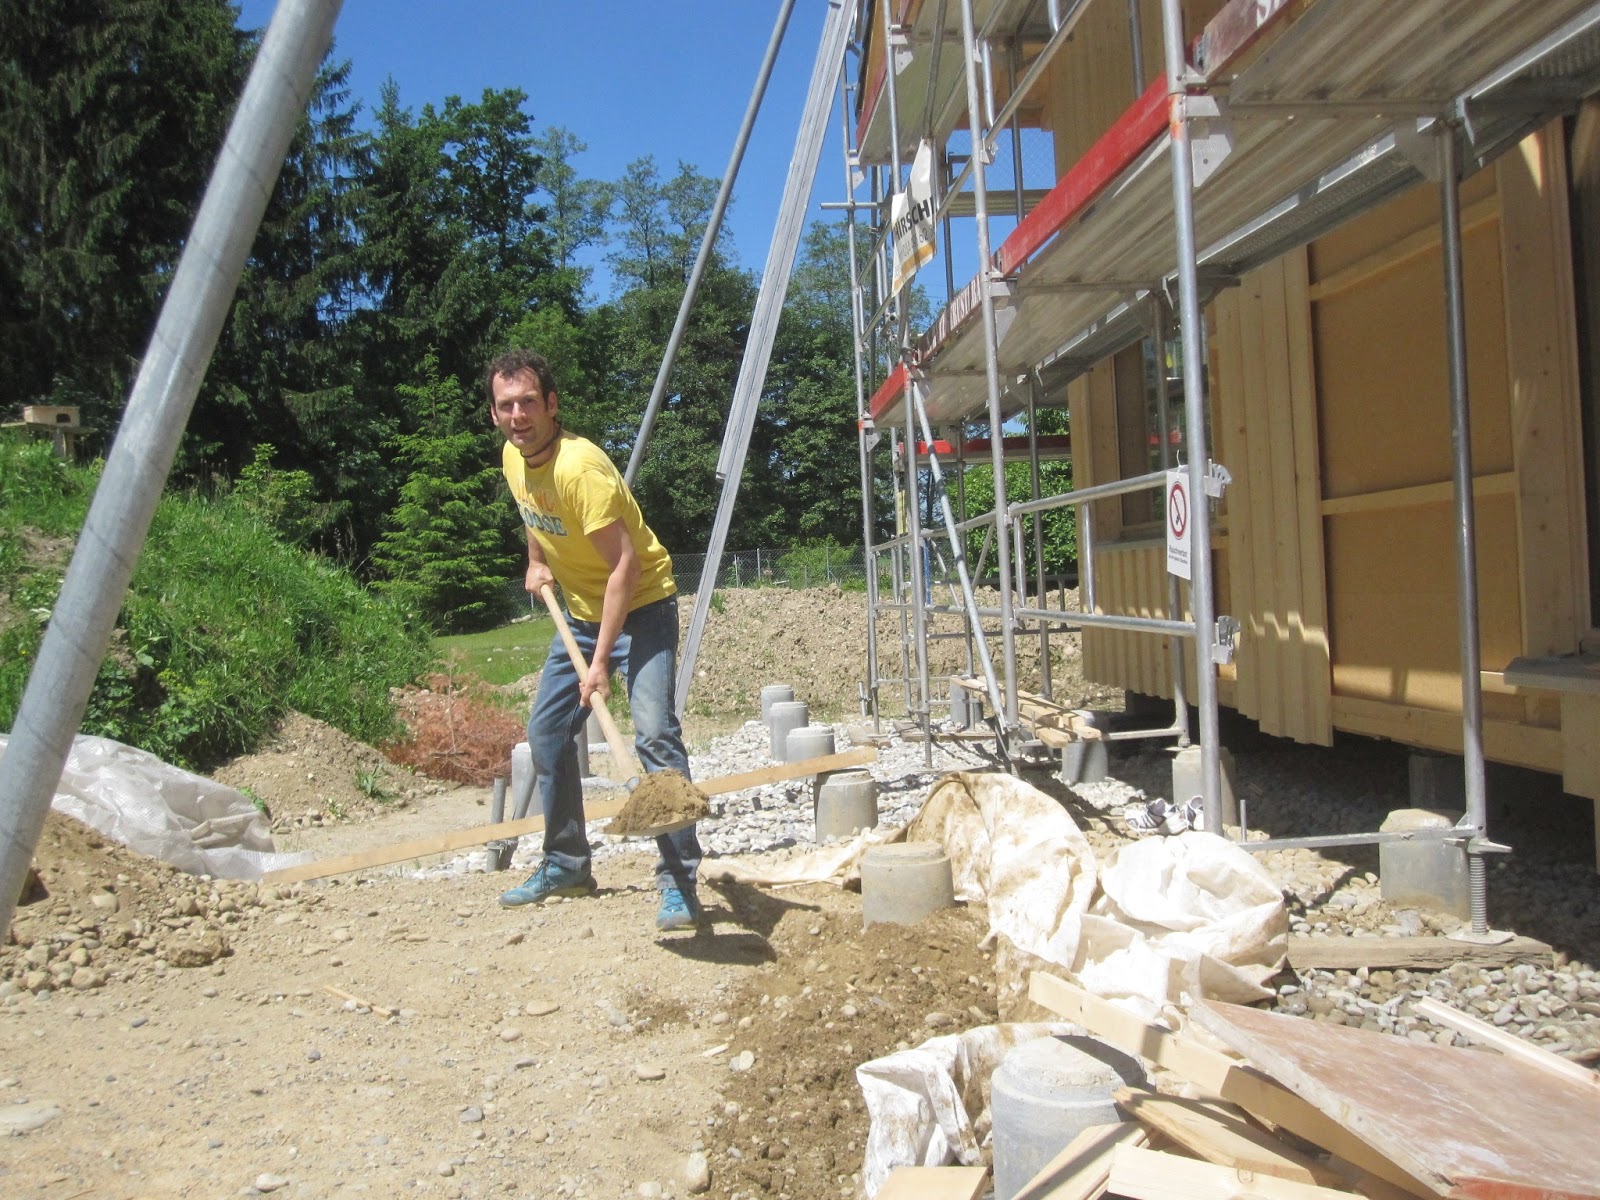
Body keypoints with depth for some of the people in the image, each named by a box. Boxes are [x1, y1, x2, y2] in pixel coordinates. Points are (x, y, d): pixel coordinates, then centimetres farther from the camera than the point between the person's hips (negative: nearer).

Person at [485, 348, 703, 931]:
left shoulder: (580, 466, -27)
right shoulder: (512, 457, -1)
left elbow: (625, 564, -30)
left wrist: (601, 662, -32)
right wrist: (537, 562, 8)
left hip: (641, 606, -8)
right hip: (581, 610, 9)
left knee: (655, 734, -21)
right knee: (546, 732, 10)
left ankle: (679, 882, -15)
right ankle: (567, 864, 25)